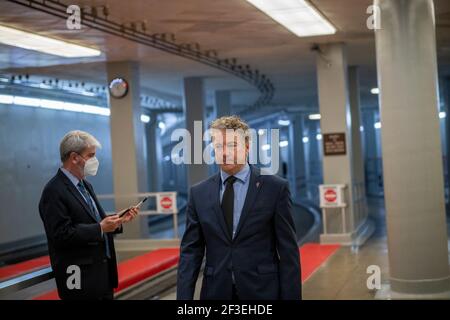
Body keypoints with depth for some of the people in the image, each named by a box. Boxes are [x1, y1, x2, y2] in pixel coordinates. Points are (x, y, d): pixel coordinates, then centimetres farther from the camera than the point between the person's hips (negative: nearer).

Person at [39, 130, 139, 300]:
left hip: (103, 272, 9)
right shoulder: (54, 191, -14)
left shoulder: (85, 185, 14)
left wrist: (119, 220, 4)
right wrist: (100, 228, -20)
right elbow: (61, 235, -21)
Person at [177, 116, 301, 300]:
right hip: (216, 292, 2)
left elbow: (288, 251, -4)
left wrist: (292, 296, -9)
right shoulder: (199, 193, 4)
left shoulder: (276, 188, -4)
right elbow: (190, 251, 3)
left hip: (262, 291, -2)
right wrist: (184, 297, -6)